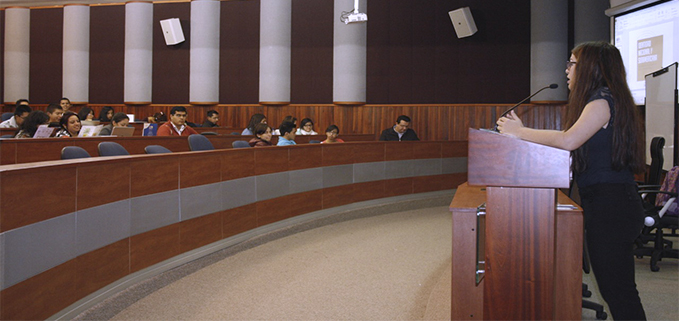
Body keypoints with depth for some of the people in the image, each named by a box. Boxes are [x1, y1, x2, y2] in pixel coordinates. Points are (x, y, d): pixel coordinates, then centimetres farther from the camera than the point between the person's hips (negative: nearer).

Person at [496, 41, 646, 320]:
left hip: (611, 205, -10)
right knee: (614, 289, 14)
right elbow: (571, 145, 15)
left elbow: (568, 141, -27)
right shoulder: (601, 100, 20)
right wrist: (521, 131, 9)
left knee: (618, 290, -6)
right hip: (609, 204, 10)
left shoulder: (603, 101, -12)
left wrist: (519, 132, -15)